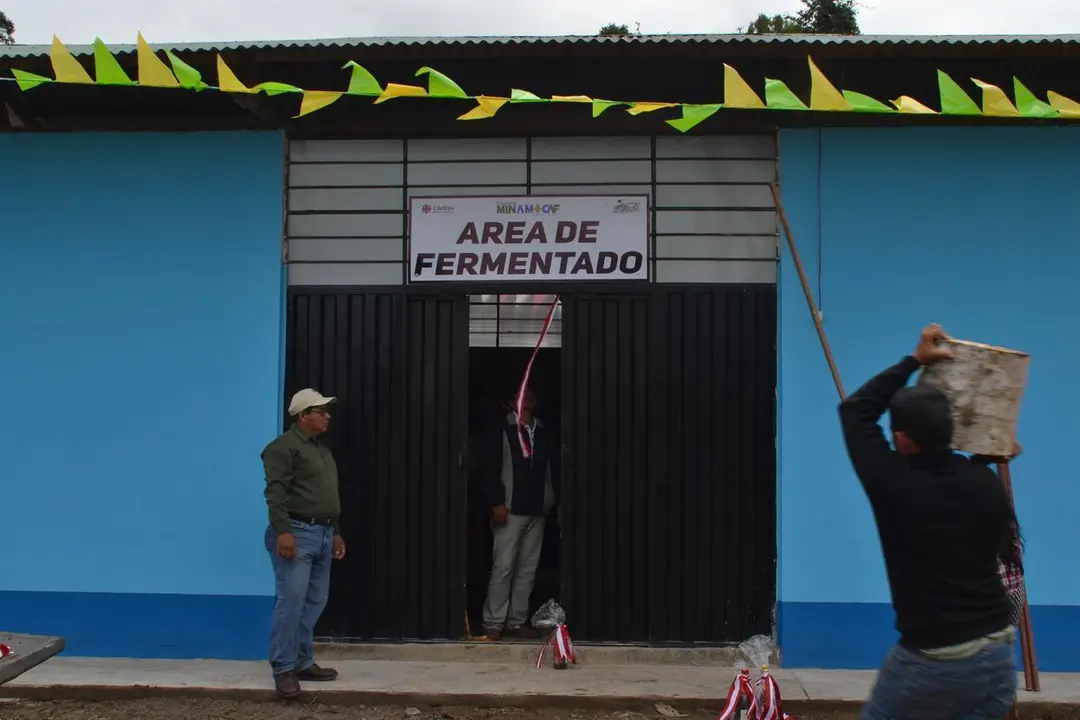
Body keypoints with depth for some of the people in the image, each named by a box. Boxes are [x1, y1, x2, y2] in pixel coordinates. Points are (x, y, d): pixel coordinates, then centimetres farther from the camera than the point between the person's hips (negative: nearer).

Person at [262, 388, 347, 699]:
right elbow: (275, 492, -17)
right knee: (291, 600, -11)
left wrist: (335, 532, 24)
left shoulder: (321, 448, 22)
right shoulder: (284, 447, -8)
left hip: (322, 534, 9)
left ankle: (303, 663, 16)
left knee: (315, 601, 9)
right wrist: (282, 531, -26)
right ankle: (284, 669, -7)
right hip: (297, 533, -9)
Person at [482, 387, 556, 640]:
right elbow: (492, 468, -6)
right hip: (511, 509, -5)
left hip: (537, 511, 5)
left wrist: (552, 502, 5)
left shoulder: (543, 433, 13)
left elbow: (550, 469, 14)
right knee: (503, 567, -6)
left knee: (528, 569, 6)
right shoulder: (503, 430, -1)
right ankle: (493, 623, 0)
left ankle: (517, 621, 12)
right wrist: (497, 503, -14)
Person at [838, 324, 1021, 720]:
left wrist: (914, 360, 7)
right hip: (998, 652, 5)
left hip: (933, 659, -4)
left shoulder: (892, 483, -15)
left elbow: (856, 409, 0)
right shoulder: (986, 482, -3)